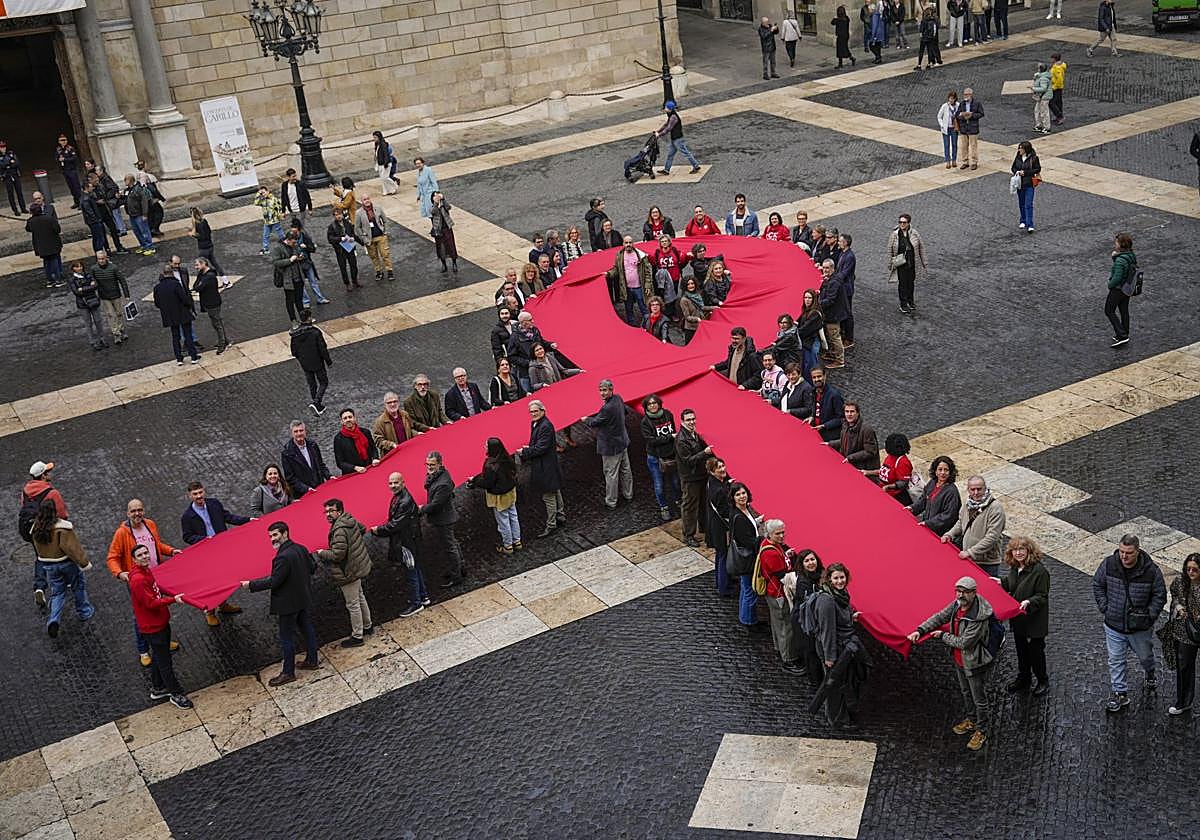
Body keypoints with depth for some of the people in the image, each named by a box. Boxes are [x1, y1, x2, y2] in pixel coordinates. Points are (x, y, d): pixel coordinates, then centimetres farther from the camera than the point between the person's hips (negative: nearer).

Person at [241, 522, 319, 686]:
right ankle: (312, 661, 35)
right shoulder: (301, 549, -2)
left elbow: (274, 582, -25)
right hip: (305, 599, 9)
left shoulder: (283, 557, -28)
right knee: (307, 628, 21)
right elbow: (311, 569, 9)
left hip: (288, 604, -9)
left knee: (287, 639, 4)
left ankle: (288, 673, 14)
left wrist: (250, 585, -16)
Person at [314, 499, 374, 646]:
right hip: (359, 566, 10)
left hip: (349, 572, -10)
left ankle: (357, 637, 15)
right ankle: (367, 626, 43)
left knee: (352, 605, 3)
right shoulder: (350, 520, 1)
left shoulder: (340, 530, -28)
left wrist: (321, 553, -13)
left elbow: (337, 555, -30)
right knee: (360, 597, 26)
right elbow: (362, 528, 21)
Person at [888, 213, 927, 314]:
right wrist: (890, 263, 1)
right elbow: (890, 250, -1)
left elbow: (921, 248, 3)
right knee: (902, 283, 1)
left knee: (911, 282, 15)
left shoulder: (914, 233, -5)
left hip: (912, 263, 2)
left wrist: (924, 262, 5)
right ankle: (903, 305, 12)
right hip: (900, 264, -2)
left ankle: (911, 301, 34)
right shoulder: (894, 235, -9)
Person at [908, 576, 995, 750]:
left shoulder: (979, 618, -33)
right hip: (959, 659, 8)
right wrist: (920, 630, -8)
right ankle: (971, 719, 48)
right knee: (965, 692, 27)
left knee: (979, 699, 8)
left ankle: (981, 731, 26)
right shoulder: (956, 605, -9)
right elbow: (939, 617, 3)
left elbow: (963, 642, -29)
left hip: (975, 663, -8)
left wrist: (943, 636, -17)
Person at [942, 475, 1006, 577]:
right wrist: (950, 534, 7)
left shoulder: (995, 508, -17)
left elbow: (992, 537, -22)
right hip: (967, 560, 7)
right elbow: (960, 523, 26)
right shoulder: (968, 504, 7)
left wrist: (970, 552, -23)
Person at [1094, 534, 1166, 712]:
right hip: (1114, 625, 1)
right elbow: (1097, 585, 3)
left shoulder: (1151, 570, -19)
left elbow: (1160, 596, -5)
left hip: (1141, 628, -1)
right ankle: (1120, 694, 23)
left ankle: (1150, 673, 56)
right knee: (1115, 661, 8)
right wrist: (1104, 608, -3)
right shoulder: (1109, 564, -14)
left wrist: (1149, 616, -10)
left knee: (1145, 656, 23)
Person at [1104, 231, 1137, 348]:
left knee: (1109, 311, 5)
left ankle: (1122, 335, -1)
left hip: (1117, 289, -9)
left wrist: (1110, 285, -10)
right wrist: (1115, 256, -4)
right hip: (1127, 289, 9)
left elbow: (1117, 278, -30)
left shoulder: (1120, 260, -30)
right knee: (1124, 311, 19)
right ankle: (1124, 333, 31)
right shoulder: (1131, 255, -2)